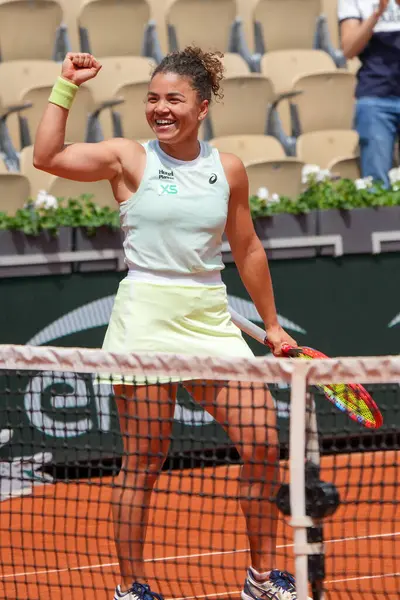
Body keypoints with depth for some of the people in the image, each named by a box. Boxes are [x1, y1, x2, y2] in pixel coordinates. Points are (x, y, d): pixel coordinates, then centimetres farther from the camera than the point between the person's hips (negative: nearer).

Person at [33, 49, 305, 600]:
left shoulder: (228, 169, 7)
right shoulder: (128, 160, -2)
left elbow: (247, 250, 17)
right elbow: (48, 157, -15)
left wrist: (272, 325, 20)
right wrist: (65, 87, -14)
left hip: (211, 320, 3)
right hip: (146, 319, -3)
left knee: (262, 443, -2)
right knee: (143, 462, 0)